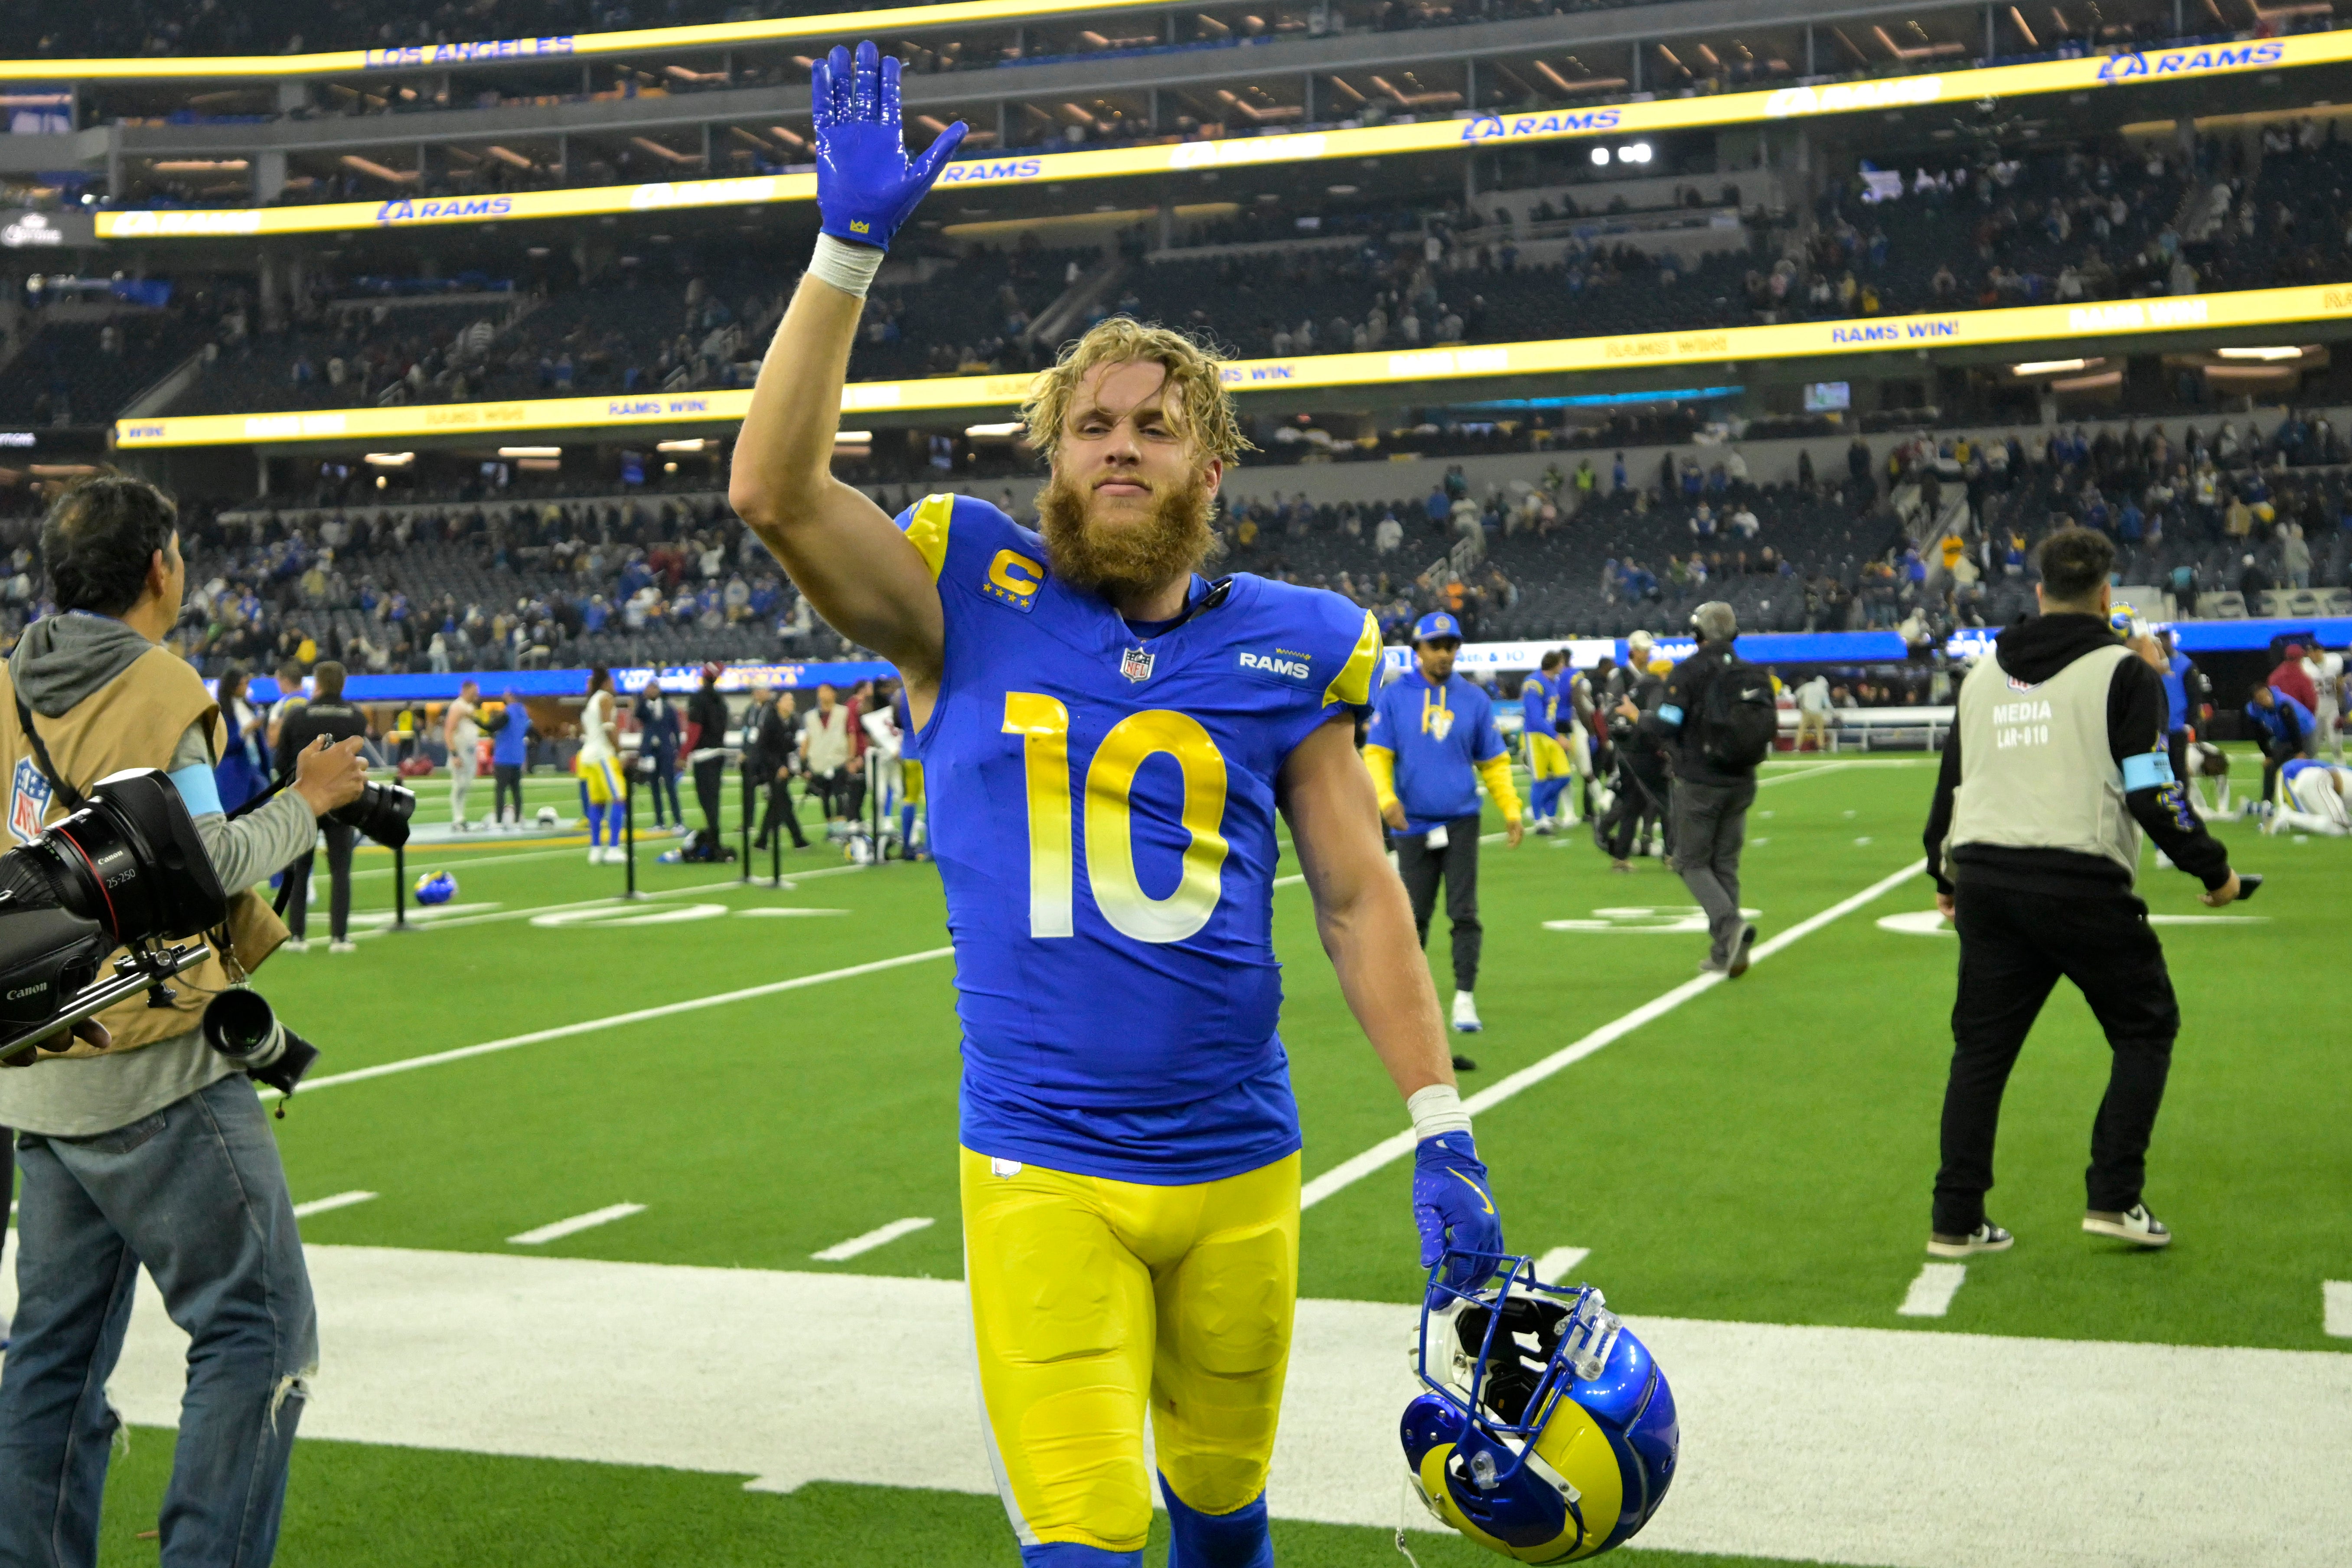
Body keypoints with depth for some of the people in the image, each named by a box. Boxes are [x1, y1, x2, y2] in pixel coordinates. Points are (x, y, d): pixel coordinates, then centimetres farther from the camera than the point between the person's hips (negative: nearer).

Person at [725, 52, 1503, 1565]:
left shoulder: (1285, 650, 3)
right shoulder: (975, 610, -1)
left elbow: (1361, 897, 6)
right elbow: (775, 489, -13)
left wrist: (1444, 1131, 2)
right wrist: (849, 248, -18)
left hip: (1239, 1166, 2)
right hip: (1043, 1171, -2)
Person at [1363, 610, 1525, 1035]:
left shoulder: (1474, 698, 5)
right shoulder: (1393, 696, 1)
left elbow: (1494, 762, 9)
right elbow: (1376, 754, -3)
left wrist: (1511, 812, 0)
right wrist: (1386, 799, -19)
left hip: (1460, 822, 0)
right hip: (1412, 825, 0)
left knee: (1464, 914, -5)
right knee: (1414, 917, 8)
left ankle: (1464, 998, -1)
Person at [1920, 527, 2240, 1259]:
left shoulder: (1984, 673, 14)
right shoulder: (2123, 672, -3)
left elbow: (1951, 779, 19)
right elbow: (2151, 791, -9)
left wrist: (1944, 872, 32)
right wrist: (2213, 869, 3)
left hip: (1985, 882, 5)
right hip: (2082, 888, -5)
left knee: (1982, 1046, 12)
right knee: (2146, 1028, 13)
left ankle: (1956, 1220, 12)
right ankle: (2115, 1198, 5)